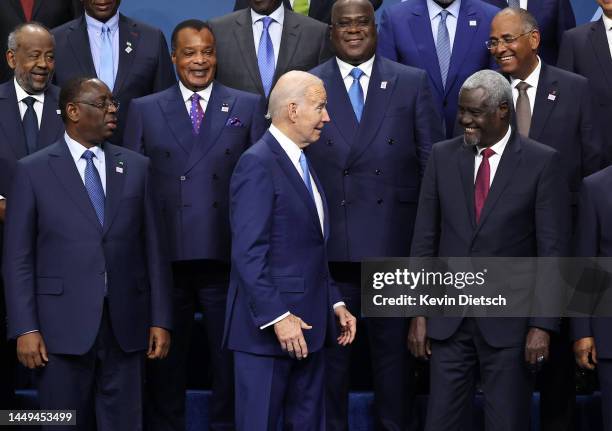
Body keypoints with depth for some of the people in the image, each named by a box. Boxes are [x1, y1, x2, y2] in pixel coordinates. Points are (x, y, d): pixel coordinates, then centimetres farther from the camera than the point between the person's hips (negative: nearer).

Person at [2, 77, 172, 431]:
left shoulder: (136, 167, 9)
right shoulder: (33, 170, 1)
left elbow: (153, 249, 8)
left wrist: (161, 320, 3)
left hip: (126, 324, 2)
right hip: (64, 323, -2)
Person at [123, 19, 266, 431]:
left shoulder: (249, 107, 8)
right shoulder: (145, 110, 9)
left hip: (226, 255, 0)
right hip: (165, 255, 1)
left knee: (230, 357, 6)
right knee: (166, 355, 9)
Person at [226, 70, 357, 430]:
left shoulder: (302, 163, 17)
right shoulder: (258, 164, -13)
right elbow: (248, 253, -19)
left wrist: (334, 303, 14)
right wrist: (277, 317, -22)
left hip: (307, 325, 9)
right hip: (267, 329, -9)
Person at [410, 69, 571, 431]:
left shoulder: (542, 163, -5)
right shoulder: (443, 157, 5)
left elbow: (553, 251, -6)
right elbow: (425, 239, 7)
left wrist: (543, 325, -11)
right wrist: (418, 313, 3)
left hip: (509, 320, -3)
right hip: (449, 319, 3)